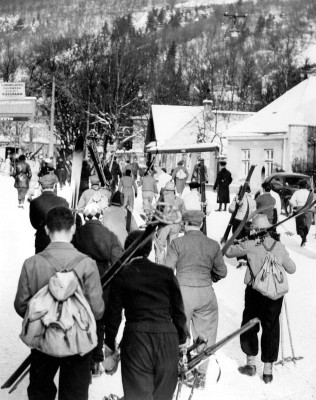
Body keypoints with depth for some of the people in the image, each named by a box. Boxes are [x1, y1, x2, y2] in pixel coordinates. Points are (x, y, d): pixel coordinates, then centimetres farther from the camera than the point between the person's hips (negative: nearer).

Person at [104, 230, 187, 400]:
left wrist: (110, 345, 14)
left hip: (136, 337, -2)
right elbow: (178, 311, 9)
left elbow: (113, 314, 4)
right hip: (167, 338, 2)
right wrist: (181, 340, 18)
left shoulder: (121, 276, 2)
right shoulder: (166, 273, 6)